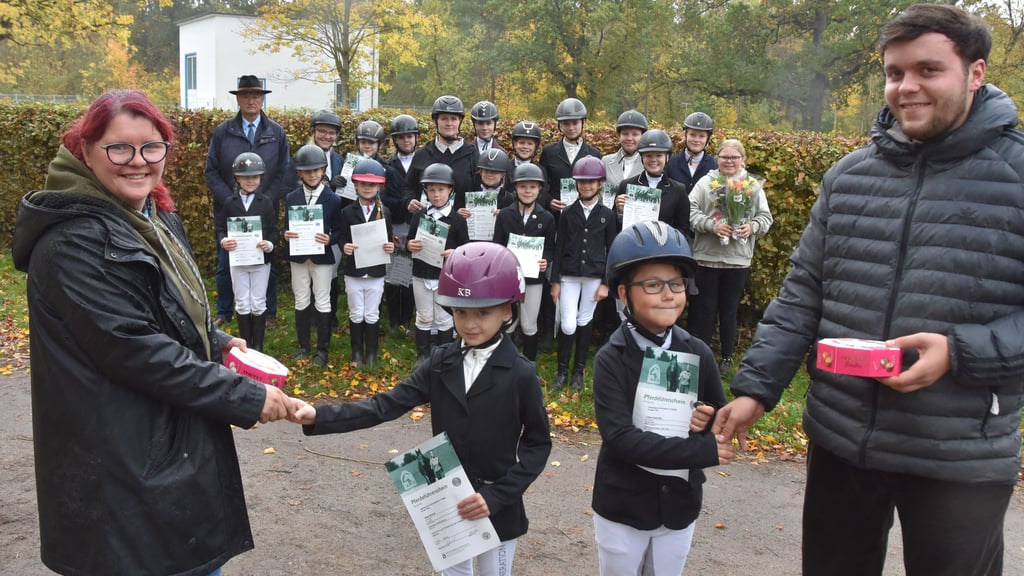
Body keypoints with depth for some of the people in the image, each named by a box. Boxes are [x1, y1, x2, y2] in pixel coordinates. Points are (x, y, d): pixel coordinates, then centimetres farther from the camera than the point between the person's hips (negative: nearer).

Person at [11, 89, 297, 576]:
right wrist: (247, 398, -22)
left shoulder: (156, 220, 9)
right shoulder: (74, 242, -20)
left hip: (182, 445, 9)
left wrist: (215, 343, 2)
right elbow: (132, 348, -25)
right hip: (126, 469, -9)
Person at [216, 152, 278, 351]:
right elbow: (220, 228, 3)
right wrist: (223, 241, -17)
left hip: (261, 260, -1)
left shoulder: (266, 203, -3)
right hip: (237, 259, 1)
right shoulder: (230, 203, 0)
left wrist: (270, 244, -22)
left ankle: (258, 346, 16)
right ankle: (245, 344, 20)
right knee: (242, 304, 8)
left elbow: (273, 230, -3)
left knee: (258, 304, 5)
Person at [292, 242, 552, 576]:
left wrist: (497, 495, -18)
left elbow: (538, 443, -8)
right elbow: (388, 405, -9)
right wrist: (320, 416, -21)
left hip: (495, 507, -4)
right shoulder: (441, 362, -4)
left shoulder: (521, 374, -15)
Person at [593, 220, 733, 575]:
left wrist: (707, 425, -18)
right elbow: (620, 438, -24)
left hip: (679, 505, 3)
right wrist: (702, 451, -27)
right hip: (622, 506, -3)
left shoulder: (698, 354, -4)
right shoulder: (611, 359, -15)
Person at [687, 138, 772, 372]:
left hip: (738, 259, 2)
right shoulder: (706, 182, 2)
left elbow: (766, 217, 8)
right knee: (704, 308, 3)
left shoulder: (753, 186, 8)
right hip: (707, 256, -2)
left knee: (730, 309, 11)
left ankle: (727, 357, 23)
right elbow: (691, 211, -6)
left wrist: (752, 227, -12)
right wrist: (712, 225, -19)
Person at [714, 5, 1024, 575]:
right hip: (839, 440, 4)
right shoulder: (847, 176, 5)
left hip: (960, 460, -3)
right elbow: (803, 294, 7)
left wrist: (960, 352, -23)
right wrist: (756, 388, 0)